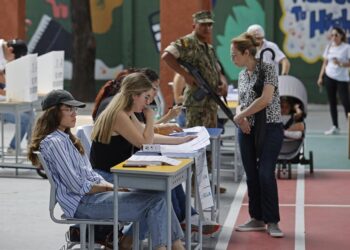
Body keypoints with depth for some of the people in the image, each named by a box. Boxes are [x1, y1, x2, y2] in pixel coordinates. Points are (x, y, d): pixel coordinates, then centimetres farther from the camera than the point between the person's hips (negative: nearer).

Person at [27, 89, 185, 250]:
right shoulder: (53, 142, -13)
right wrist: (109, 188, -7)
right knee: (156, 200, -16)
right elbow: (77, 186, -17)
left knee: (157, 196, -1)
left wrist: (109, 185, 0)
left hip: (91, 193, 10)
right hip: (82, 203, -10)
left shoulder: (66, 138, 18)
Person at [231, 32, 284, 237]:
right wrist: (241, 117, -6)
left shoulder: (267, 68, -8)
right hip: (248, 130, 7)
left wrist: (240, 115, -12)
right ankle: (257, 219, 17)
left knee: (265, 174, -12)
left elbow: (266, 99, -18)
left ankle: (272, 222, -2)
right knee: (252, 175, 7)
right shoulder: (242, 75, 12)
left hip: (269, 128, -7)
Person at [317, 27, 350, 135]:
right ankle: (335, 127, 11)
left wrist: (340, 64, -26)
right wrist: (320, 77, 9)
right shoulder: (329, 47, 7)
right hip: (329, 77, 5)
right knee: (332, 102, 6)